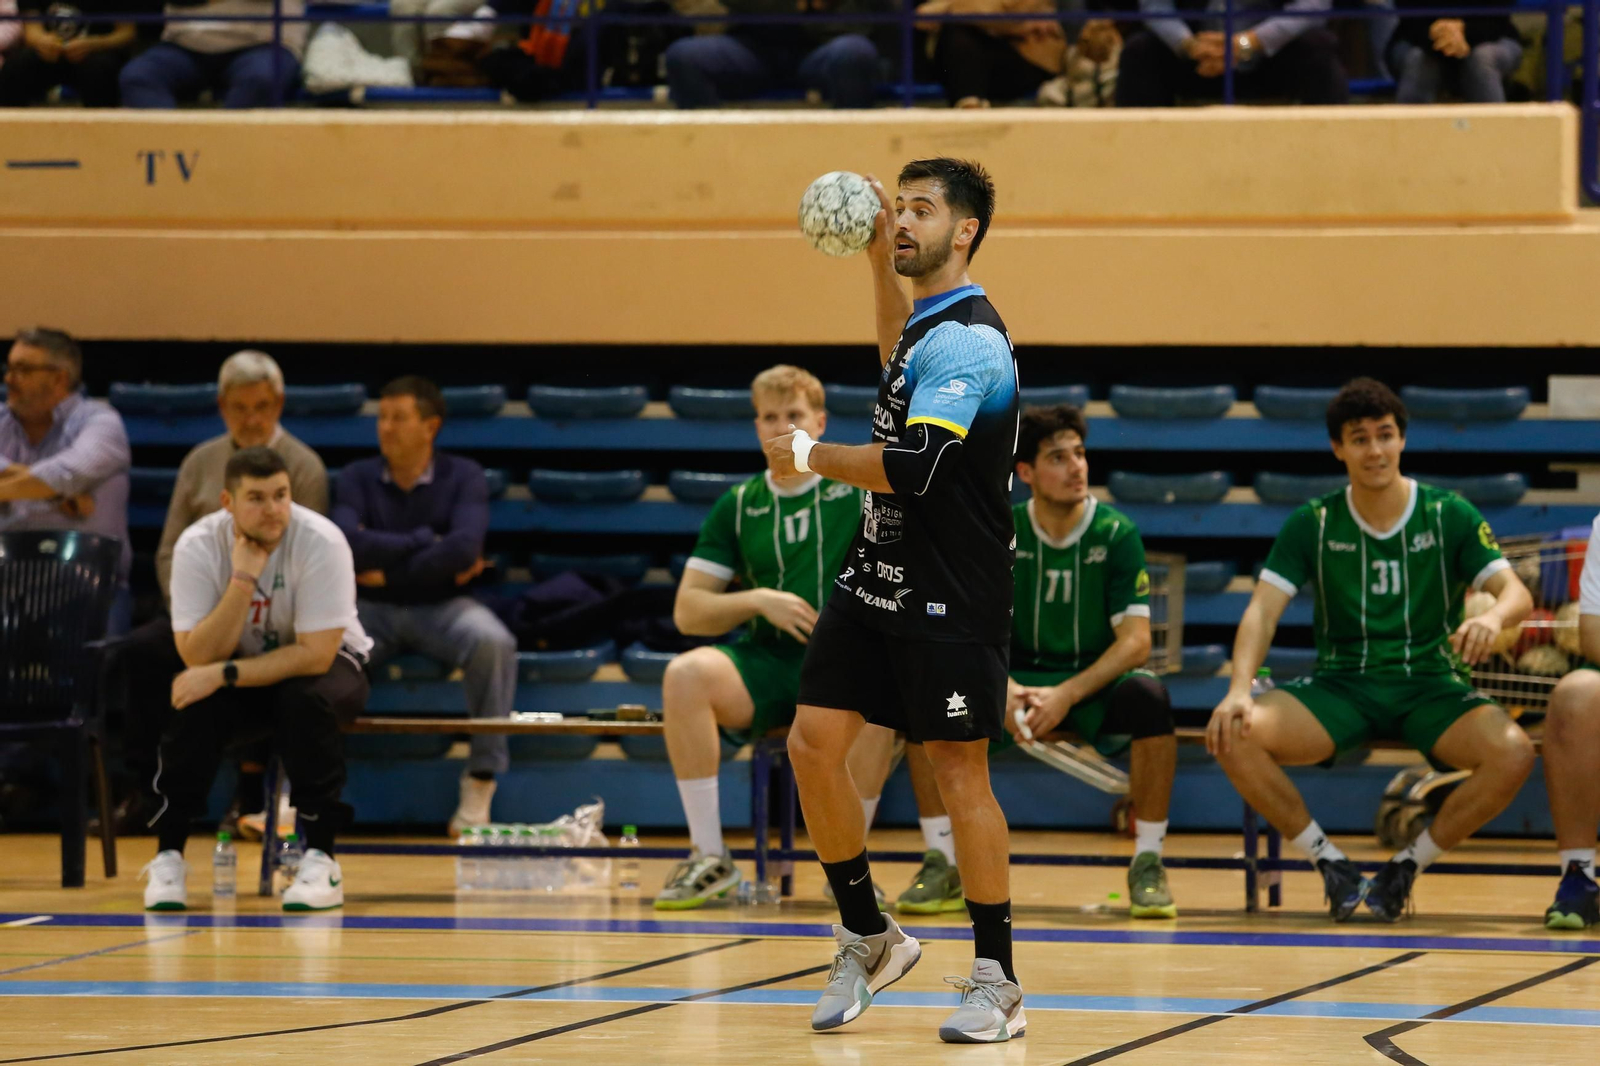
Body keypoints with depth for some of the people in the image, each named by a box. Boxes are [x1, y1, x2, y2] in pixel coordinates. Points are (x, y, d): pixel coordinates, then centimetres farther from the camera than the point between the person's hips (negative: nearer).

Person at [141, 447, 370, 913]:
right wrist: (242, 580, -34)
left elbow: (316, 654, -27)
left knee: (306, 699, -35)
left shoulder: (321, 542, -26)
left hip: (327, 663, -2)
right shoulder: (198, 546, -18)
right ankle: (167, 854, -18)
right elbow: (198, 657, -23)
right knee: (194, 705, -29)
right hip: (243, 670, 2)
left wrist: (225, 675, -33)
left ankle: (321, 859, -27)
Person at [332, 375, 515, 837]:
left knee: (493, 642, -33)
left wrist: (388, 570, -14)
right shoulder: (357, 478, 3)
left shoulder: (464, 476, -2)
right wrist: (428, 543, -12)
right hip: (371, 610, 1)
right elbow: (347, 545, -15)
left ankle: (481, 778, -22)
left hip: (441, 608, -1)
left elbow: (464, 549, -18)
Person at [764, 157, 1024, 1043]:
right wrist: (879, 263, 28)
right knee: (813, 742, 1)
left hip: (950, 597, -9)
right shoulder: (926, 324, 12)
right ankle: (868, 938, 15)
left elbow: (913, 466, -27)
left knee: (958, 771, -3)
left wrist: (810, 456, -12)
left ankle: (996, 981, 6)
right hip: (875, 575, 9)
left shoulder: (967, 338, -17)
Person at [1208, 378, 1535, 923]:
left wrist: (1493, 617, -32)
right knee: (1234, 736, -28)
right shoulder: (1313, 524, 4)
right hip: (1339, 688, 1)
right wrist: (1239, 689, -22)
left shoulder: (1449, 516, 2)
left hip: (1430, 687, -1)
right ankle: (1330, 862, -9)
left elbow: (1515, 592, -5)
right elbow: (1264, 608, -4)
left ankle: (1408, 864, -8)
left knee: (1513, 752, -32)